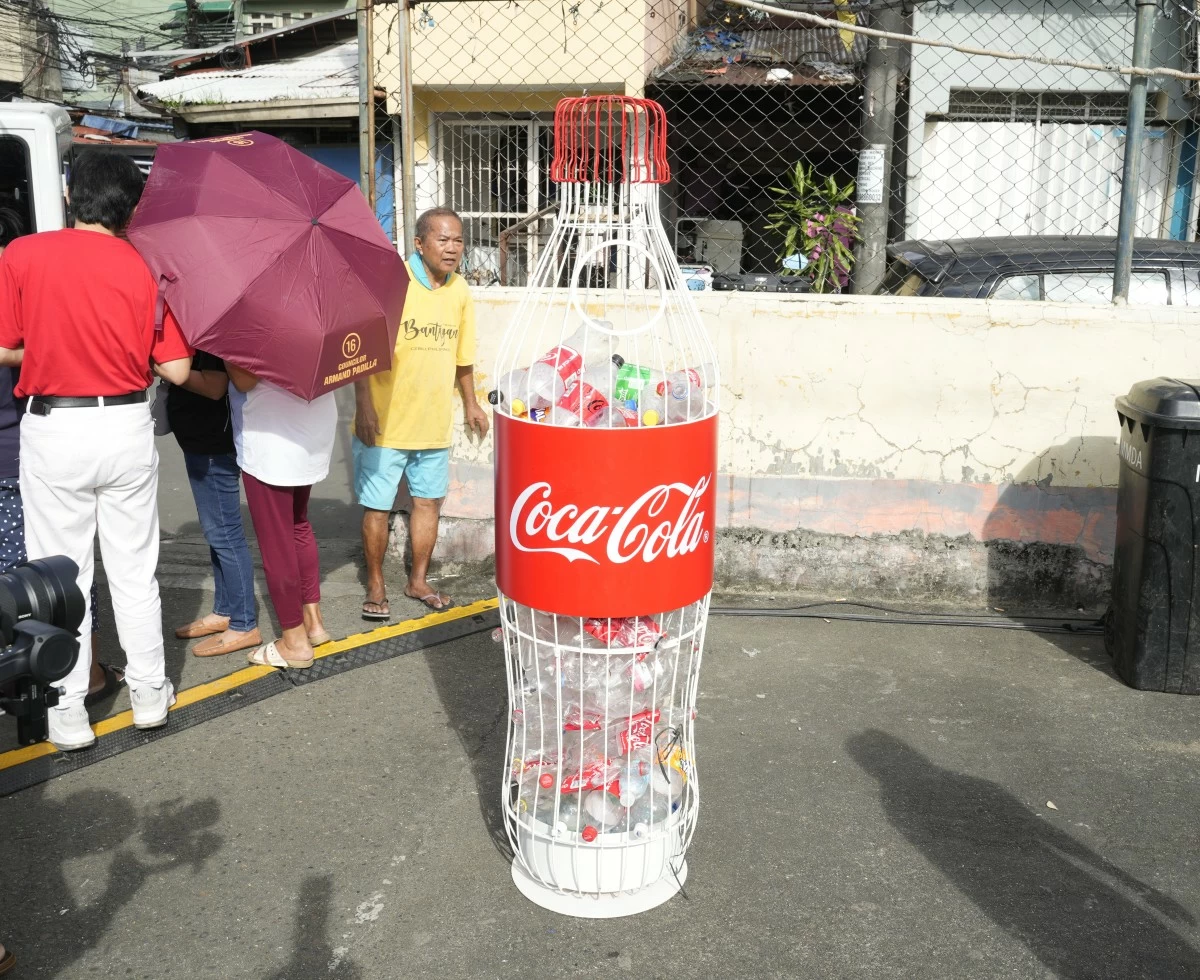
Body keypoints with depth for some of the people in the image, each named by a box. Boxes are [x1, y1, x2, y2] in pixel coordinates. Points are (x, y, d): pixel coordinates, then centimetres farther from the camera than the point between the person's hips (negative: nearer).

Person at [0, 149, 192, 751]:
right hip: (127, 427, 2)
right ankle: (149, 693, 23)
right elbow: (175, 370, -4)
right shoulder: (145, 268, -3)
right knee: (134, 570, 14)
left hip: (53, 428, -1)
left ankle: (68, 714, 14)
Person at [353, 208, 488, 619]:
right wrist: (364, 406, -19)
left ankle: (418, 580, 29)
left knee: (428, 500, 13)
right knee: (377, 506, 3)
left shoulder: (459, 290, 7)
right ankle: (376, 585, 20)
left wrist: (470, 403, 22)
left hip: (435, 423, 5)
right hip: (385, 422, -5)